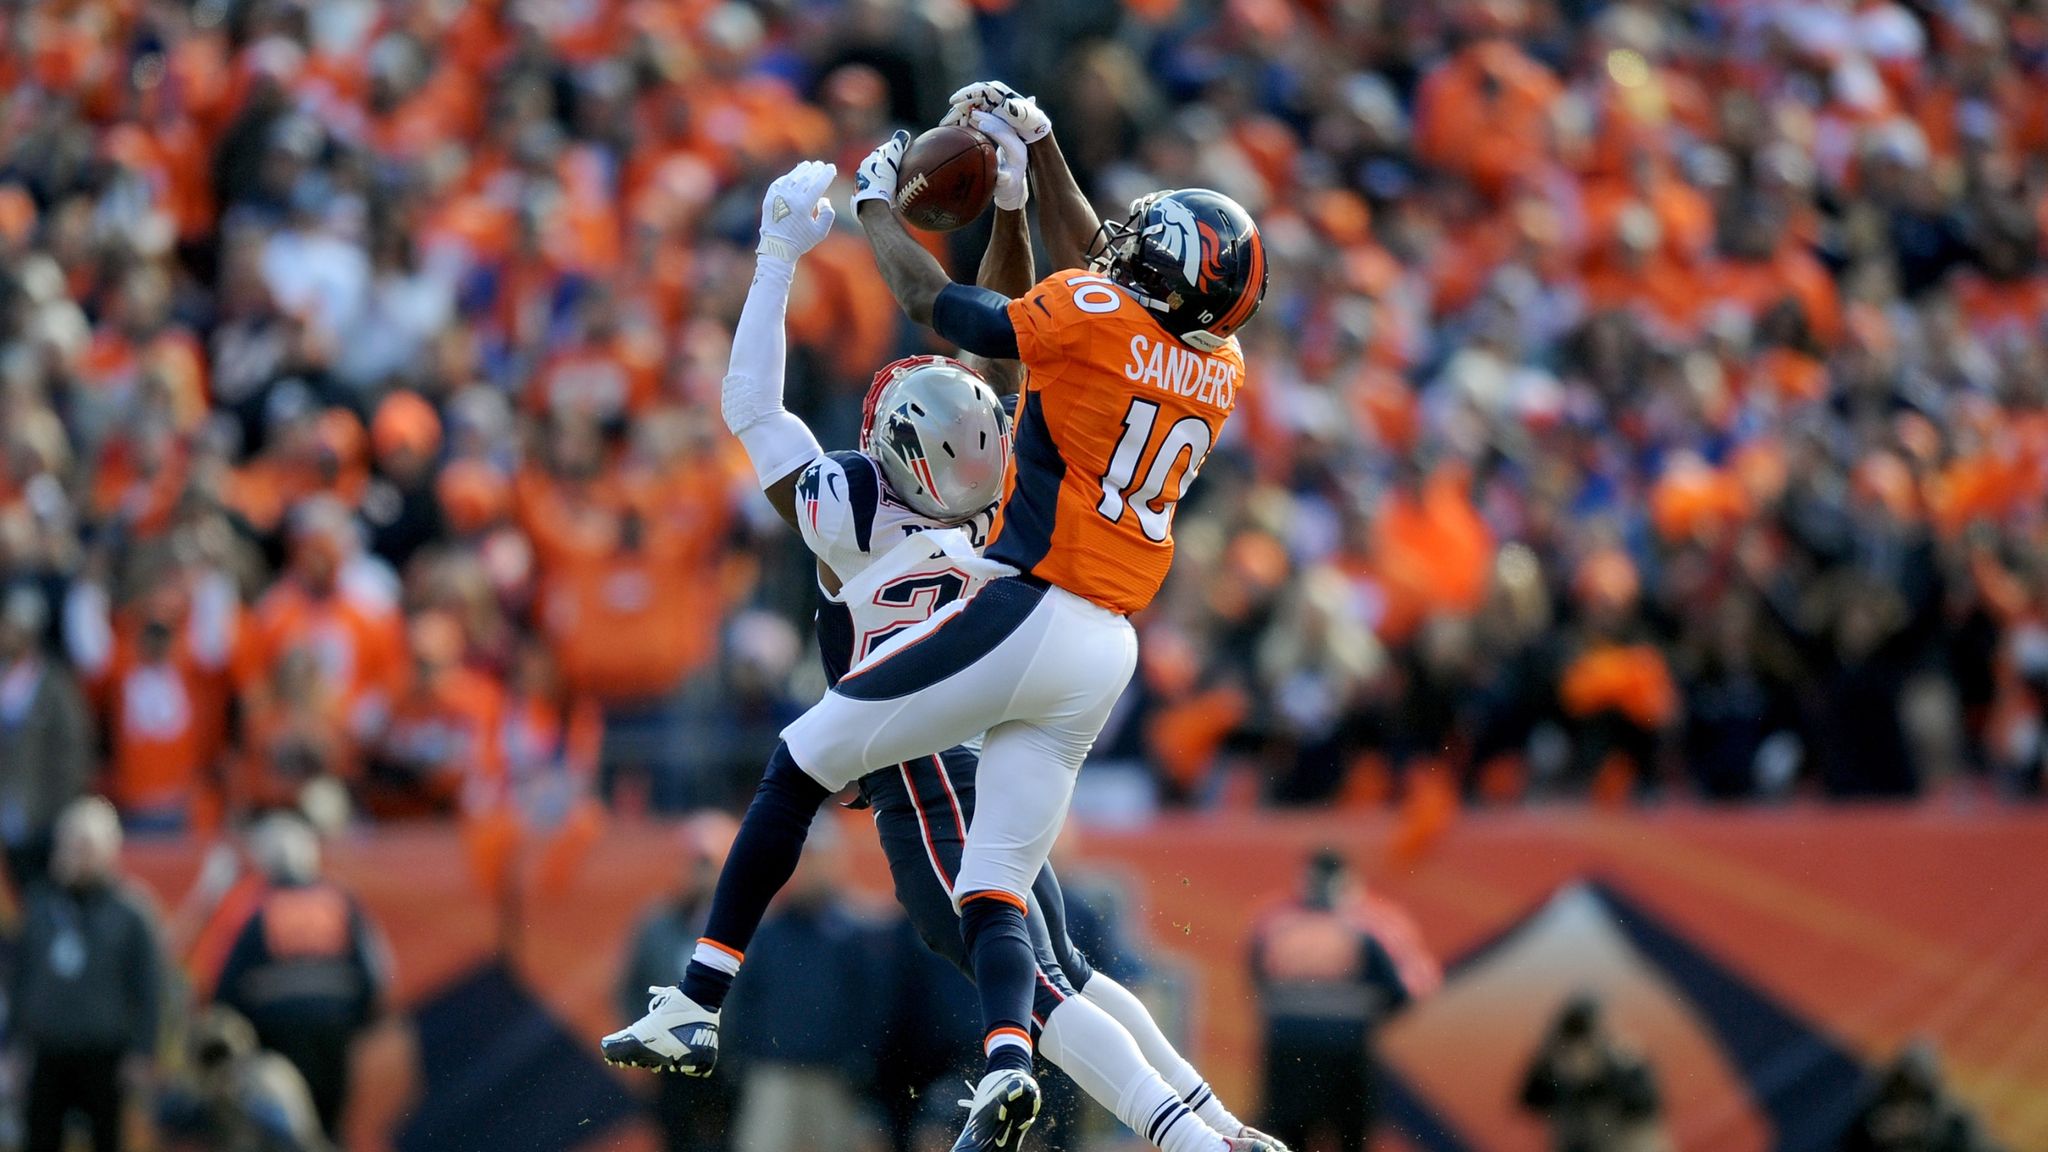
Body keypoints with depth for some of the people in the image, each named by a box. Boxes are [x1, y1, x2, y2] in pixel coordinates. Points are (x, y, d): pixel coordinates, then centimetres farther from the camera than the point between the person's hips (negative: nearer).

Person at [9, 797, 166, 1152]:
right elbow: (22, 973, 11)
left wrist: (141, 1053, -7)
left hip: (103, 1056, -3)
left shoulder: (129, 912, -6)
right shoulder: (41, 904, 4)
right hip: (48, 1053, 3)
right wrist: (21, 1038, 10)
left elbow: (148, 986, -4)